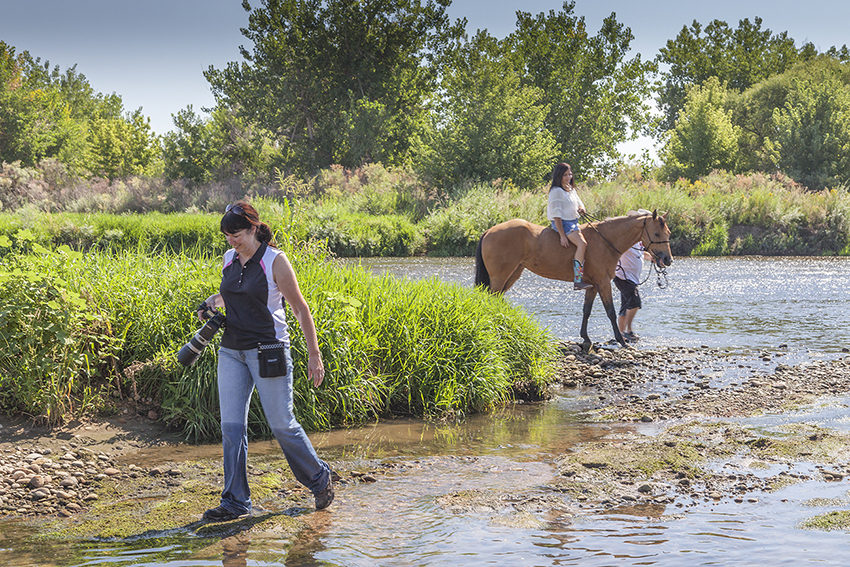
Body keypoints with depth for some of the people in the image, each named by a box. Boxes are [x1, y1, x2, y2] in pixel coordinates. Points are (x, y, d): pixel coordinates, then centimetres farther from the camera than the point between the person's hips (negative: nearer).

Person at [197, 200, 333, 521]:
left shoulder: (275, 261, -10)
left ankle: (319, 479, 22)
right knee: (231, 426, 0)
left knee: (282, 424, -1)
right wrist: (211, 302, 5)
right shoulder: (230, 259, 8)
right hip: (231, 351, 6)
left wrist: (314, 356, -9)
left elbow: (300, 309, -7)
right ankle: (235, 503, 6)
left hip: (268, 351, -6)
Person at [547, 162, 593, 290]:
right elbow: (556, 215, -16)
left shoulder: (572, 190, 15)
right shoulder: (556, 191, -12)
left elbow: (579, 203, 21)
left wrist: (581, 209, -7)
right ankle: (577, 280, -29)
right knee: (582, 244, -26)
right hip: (562, 223, -10)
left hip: (574, 222, 10)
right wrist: (562, 235, -21)